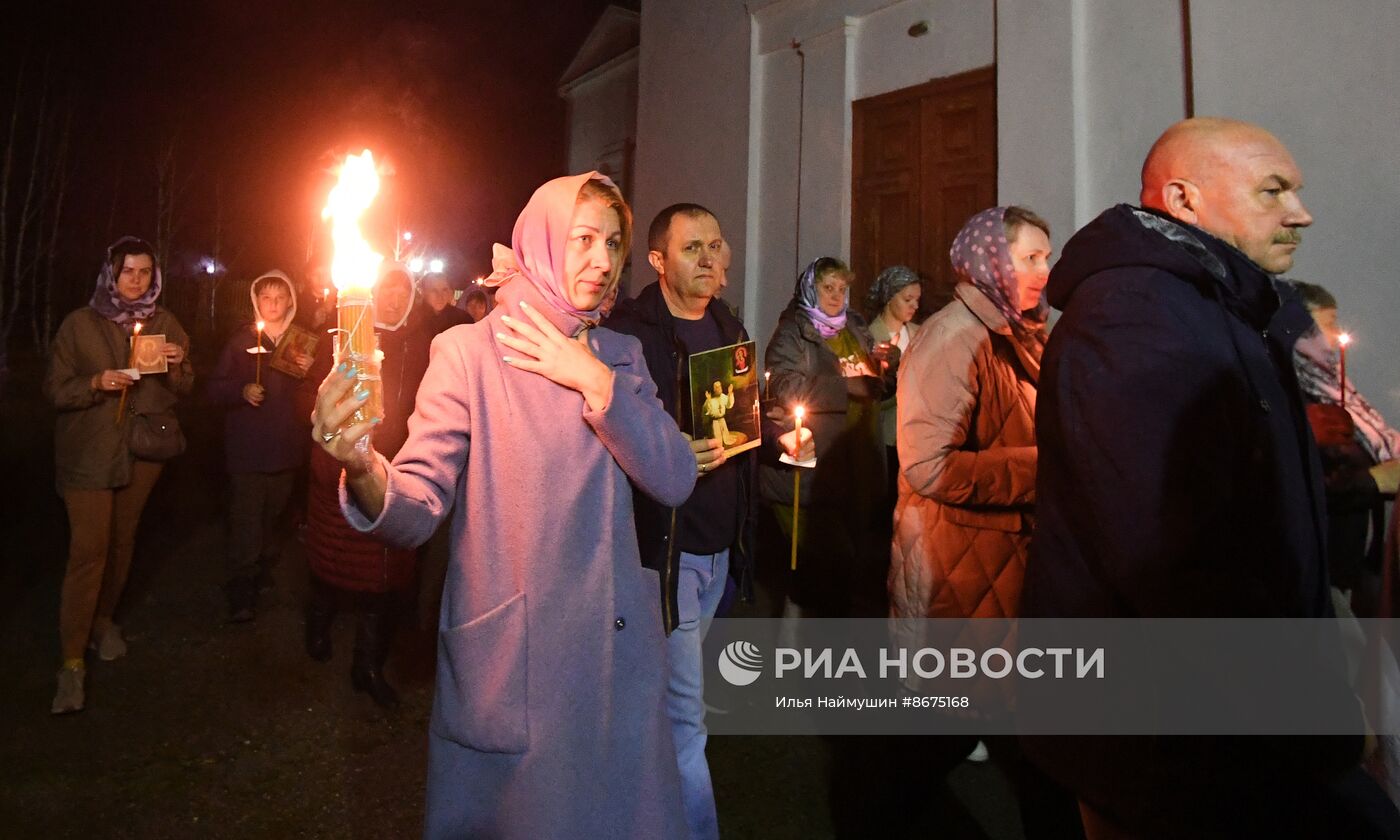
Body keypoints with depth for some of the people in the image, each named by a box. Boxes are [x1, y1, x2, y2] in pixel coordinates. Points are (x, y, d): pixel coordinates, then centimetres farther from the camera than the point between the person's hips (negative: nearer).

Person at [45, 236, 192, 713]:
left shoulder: (165, 324, 5)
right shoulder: (80, 324, -4)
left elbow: (182, 391, 9)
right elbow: (54, 389, -3)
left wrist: (178, 365, -12)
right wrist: (96, 383, -22)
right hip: (88, 453, -3)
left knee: (122, 541, 14)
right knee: (88, 550, -9)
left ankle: (103, 619, 35)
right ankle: (72, 659, -2)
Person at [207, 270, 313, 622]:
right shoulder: (241, 340, 2)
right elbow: (215, 391, -1)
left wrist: (310, 372, -6)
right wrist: (242, 391, -20)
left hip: (286, 449, 3)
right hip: (247, 450, -3)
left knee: (272, 520, 13)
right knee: (246, 524, -5)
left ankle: (262, 575, 31)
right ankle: (241, 593, 5)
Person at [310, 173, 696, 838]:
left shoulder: (619, 354, 5)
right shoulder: (469, 352, -9)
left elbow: (674, 481, -7)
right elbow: (416, 509, -18)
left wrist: (594, 381, -14)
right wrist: (364, 470, -39)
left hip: (615, 647, 5)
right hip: (507, 654, -4)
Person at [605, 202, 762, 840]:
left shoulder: (730, 328, 12)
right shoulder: (627, 332, -12)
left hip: (720, 545, 7)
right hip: (662, 544, -7)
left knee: (671, 696, 21)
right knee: (684, 714, -1)